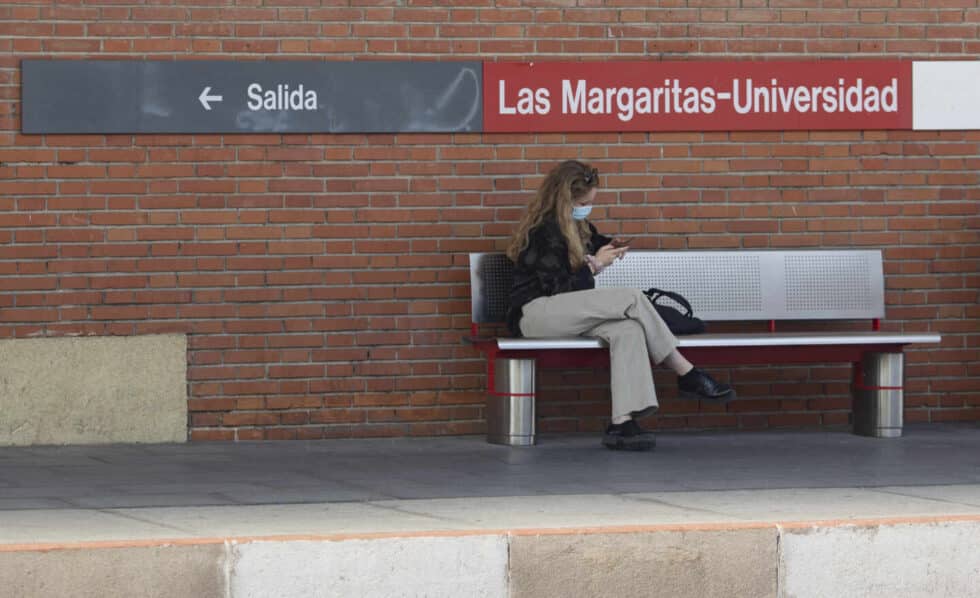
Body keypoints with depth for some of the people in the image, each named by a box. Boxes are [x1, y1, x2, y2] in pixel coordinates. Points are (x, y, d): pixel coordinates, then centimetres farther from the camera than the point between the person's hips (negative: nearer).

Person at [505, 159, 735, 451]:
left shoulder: (576, 226, 18)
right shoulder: (545, 231, -11)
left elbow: (594, 240, 40)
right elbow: (556, 287, -16)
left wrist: (608, 246, 16)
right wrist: (594, 264, -6)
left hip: (566, 314, 9)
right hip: (536, 314, -9)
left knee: (627, 330, -25)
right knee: (632, 298, -22)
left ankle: (622, 421, -38)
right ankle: (688, 375, -15)